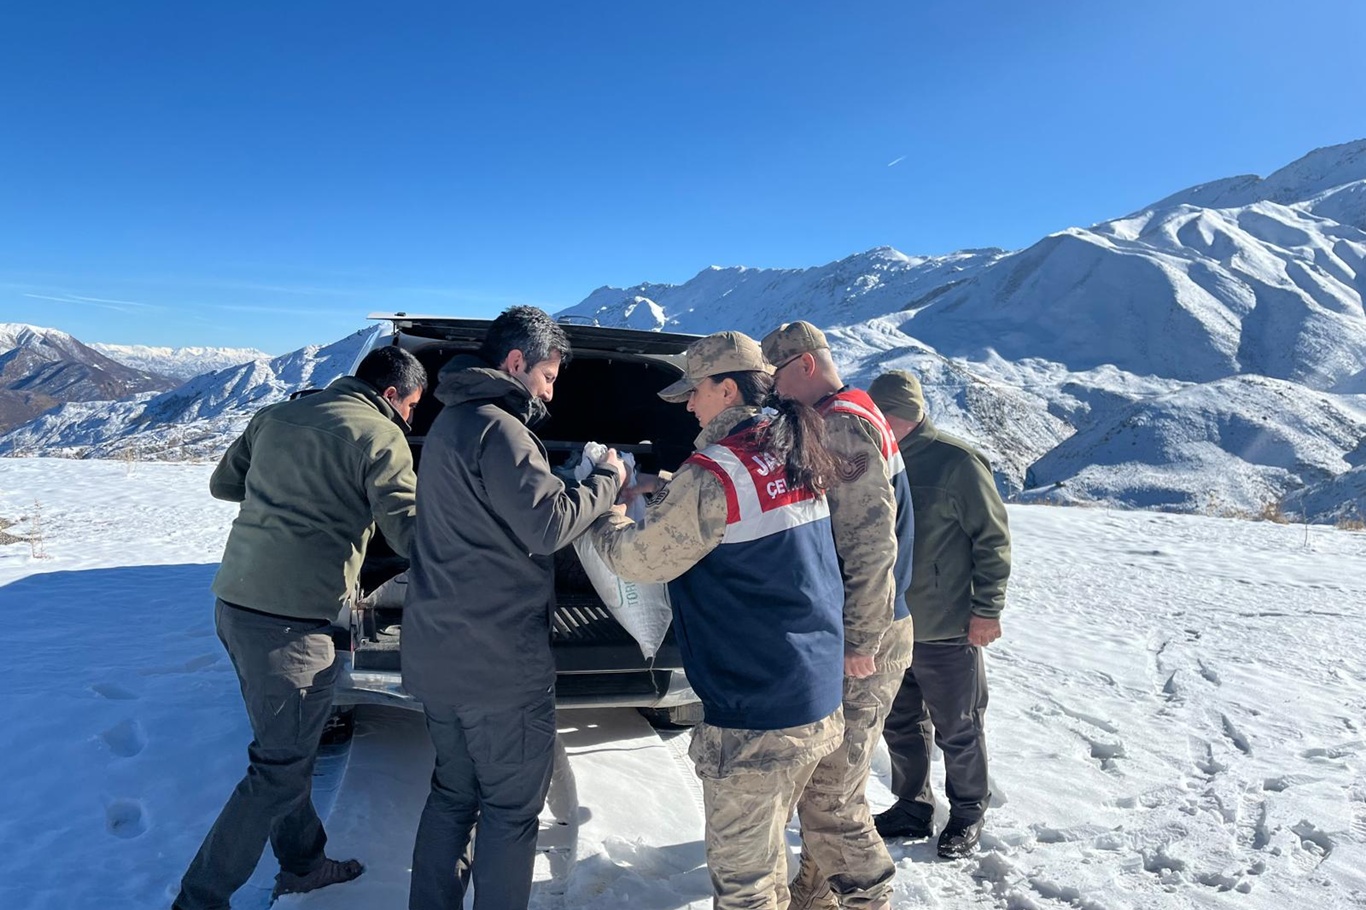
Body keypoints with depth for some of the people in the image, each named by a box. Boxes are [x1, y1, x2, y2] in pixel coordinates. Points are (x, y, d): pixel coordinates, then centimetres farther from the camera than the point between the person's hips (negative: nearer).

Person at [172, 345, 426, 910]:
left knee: (288, 747, 22)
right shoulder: (380, 436, -10)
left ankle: (303, 862, 37)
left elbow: (222, 484, 23)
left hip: (235, 602, 9)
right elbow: (410, 535, -14)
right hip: (290, 620, -9)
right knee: (281, 769, 5)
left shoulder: (276, 416, 13)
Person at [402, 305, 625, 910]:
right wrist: (607, 480, -8)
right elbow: (547, 525, -23)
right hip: (497, 662, -10)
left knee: (453, 794, 22)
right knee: (512, 809, 6)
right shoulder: (497, 429, -18)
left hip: (436, 654, 10)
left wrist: (585, 487, 9)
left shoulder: (450, 422, 14)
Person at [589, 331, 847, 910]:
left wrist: (606, 509, 7)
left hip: (756, 715, -8)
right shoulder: (796, 456, 5)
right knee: (766, 848, 27)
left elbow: (635, 559, -11)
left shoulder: (715, 474, -21)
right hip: (818, 701, 9)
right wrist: (661, 492, 12)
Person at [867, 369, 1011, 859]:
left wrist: (986, 610, -12)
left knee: (958, 731, 11)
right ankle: (912, 808, 36)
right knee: (901, 726, 18)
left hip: (947, 632, -6)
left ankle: (968, 813, 32)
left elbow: (993, 539, -11)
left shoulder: (957, 462, -15)